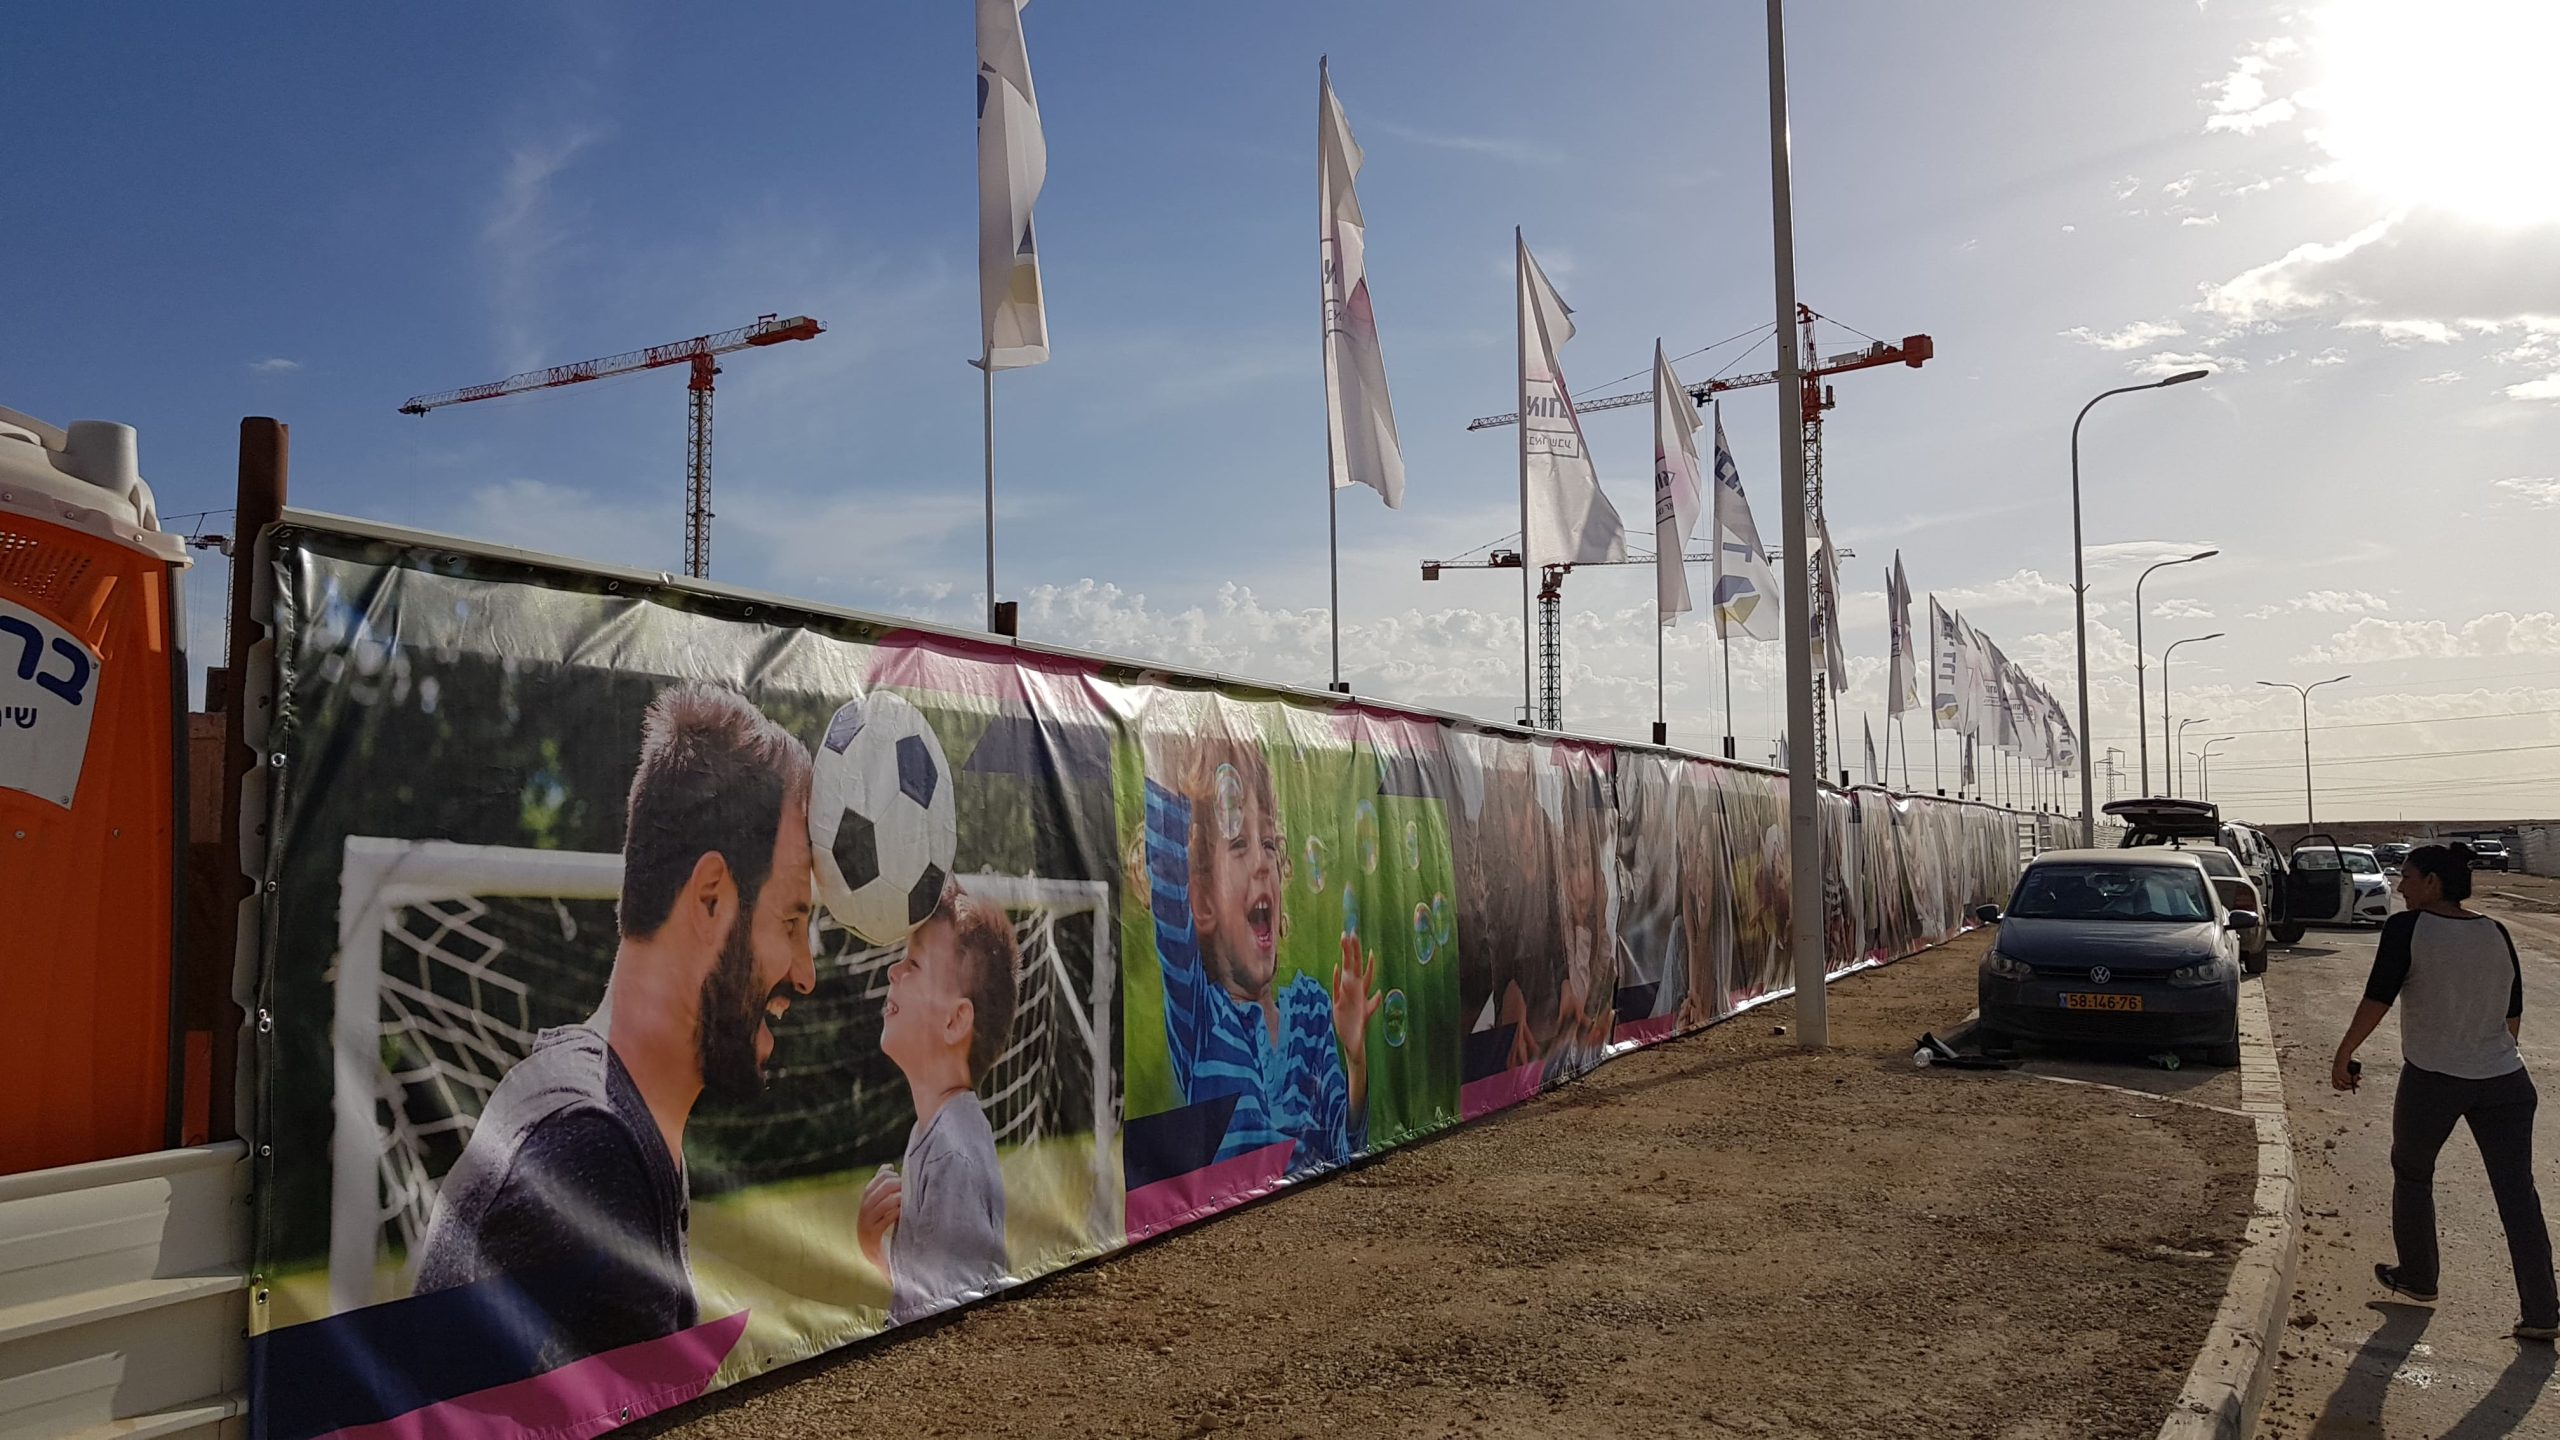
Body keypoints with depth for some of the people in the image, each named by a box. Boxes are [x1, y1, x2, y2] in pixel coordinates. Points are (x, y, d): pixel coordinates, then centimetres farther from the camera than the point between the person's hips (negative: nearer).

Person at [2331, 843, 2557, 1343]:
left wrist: (2344, 1055, -7)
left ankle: (2417, 1279, 28)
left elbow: (2377, 1000, -15)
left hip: (2431, 1079, -4)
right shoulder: (2497, 934, 5)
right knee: (2517, 1193, 6)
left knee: (2412, 1175, 17)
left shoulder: (2407, 929, -10)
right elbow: (2514, 1015, 12)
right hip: (2504, 1080, 4)